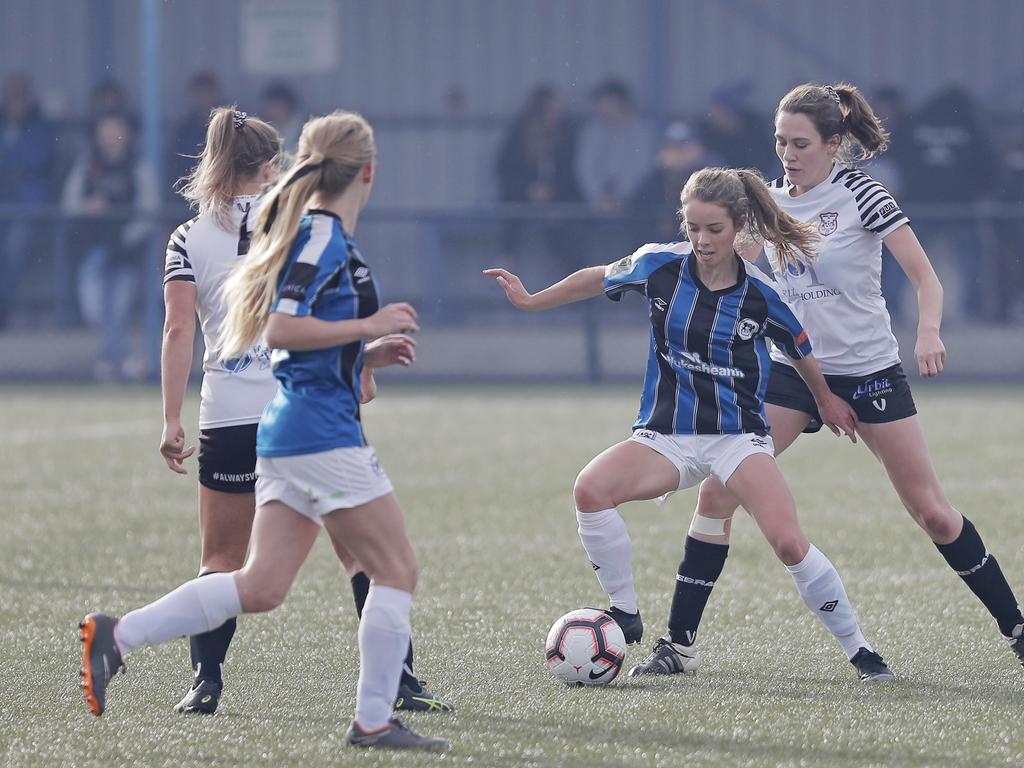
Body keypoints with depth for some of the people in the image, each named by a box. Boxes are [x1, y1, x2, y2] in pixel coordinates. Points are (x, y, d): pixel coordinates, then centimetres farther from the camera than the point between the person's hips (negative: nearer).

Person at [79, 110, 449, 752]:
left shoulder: (318, 234, 17)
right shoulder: (324, 236, -12)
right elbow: (281, 329, -22)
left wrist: (365, 355, 18)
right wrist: (369, 326, -16)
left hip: (287, 430, 10)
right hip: (322, 433, -10)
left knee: (261, 586, 6)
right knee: (397, 570, -1)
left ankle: (116, 637, 3)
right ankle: (374, 721, 1)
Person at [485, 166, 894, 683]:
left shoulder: (760, 295, -9)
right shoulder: (659, 266, -6)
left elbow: (800, 350, 11)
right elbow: (595, 279, 14)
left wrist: (826, 401, 23)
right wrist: (529, 301, 18)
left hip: (739, 436, -2)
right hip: (666, 437, 2)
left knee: (789, 543, -22)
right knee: (591, 490, -27)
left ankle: (859, 651, -3)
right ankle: (626, 618, -9)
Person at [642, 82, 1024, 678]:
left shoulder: (860, 194, -12)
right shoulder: (771, 199, 2)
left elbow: (926, 276, -14)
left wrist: (929, 333, -32)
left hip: (869, 371, -4)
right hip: (791, 367, 4)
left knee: (933, 512, -3)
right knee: (717, 492, -9)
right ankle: (679, 639, -2)